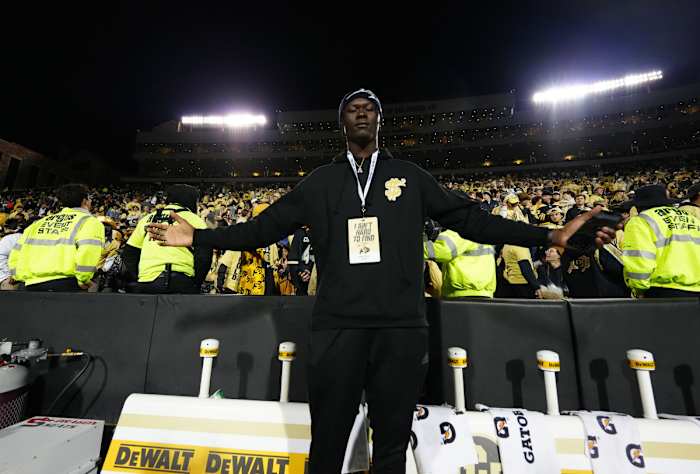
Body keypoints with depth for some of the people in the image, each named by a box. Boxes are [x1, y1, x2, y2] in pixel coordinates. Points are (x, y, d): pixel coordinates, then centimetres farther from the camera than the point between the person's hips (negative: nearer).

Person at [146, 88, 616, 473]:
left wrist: (549, 235, 4)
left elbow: (471, 219, 8)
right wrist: (199, 237, 7)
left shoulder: (411, 176, 9)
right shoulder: (319, 181, 10)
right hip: (337, 327, 1)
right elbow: (265, 227, 9)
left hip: (402, 327, 1)